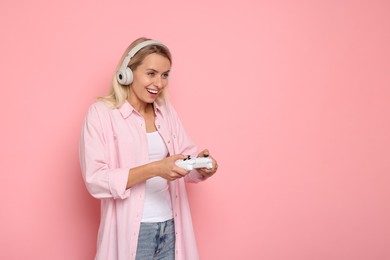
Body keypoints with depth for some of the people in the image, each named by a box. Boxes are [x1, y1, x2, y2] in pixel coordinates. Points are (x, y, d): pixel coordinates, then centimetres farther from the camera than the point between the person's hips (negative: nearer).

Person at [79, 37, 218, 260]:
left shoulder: (167, 111, 8)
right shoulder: (101, 113, -10)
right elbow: (95, 179, -17)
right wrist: (155, 169, -27)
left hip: (171, 227, 5)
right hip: (130, 232, -5)